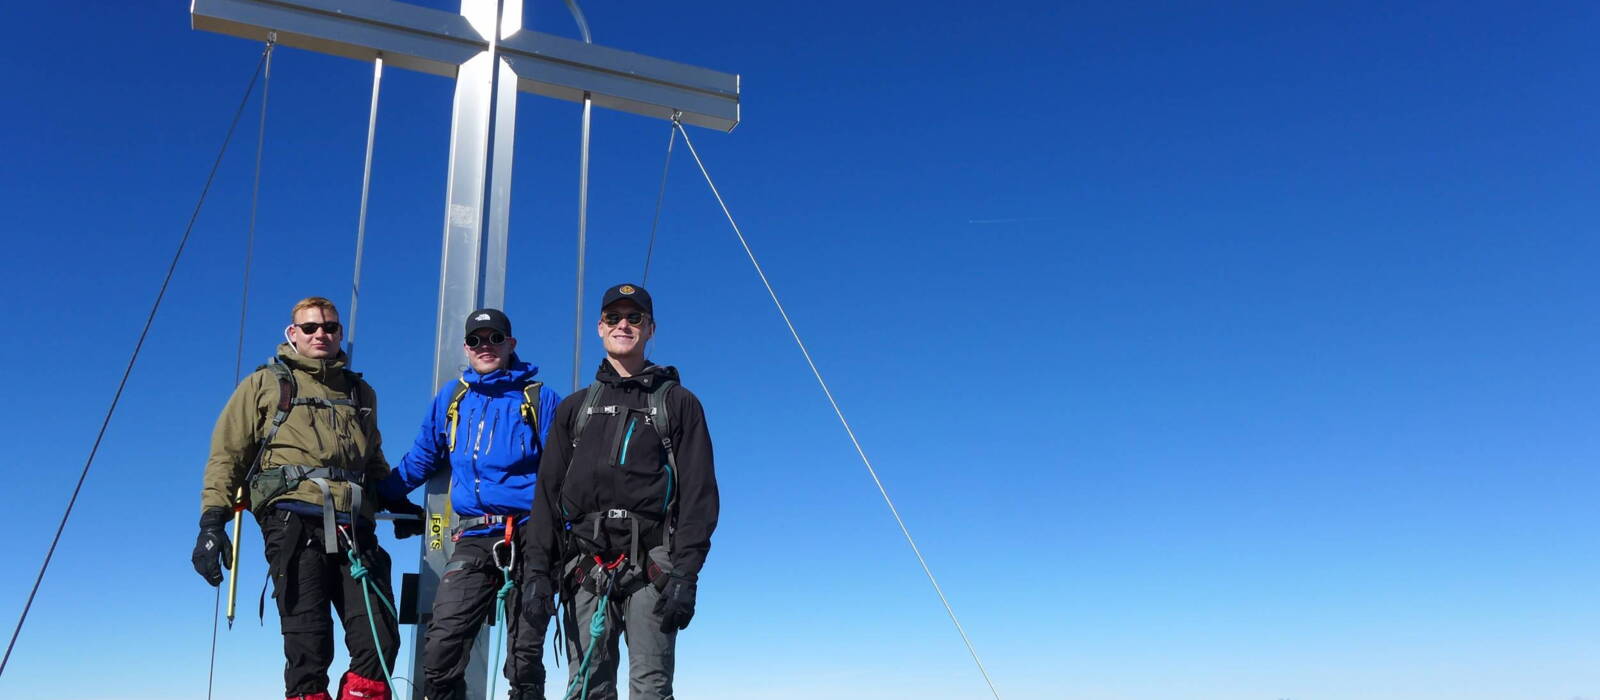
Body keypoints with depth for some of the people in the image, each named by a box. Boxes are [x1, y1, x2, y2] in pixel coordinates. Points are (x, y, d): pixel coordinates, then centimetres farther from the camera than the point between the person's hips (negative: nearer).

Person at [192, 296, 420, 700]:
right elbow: (227, 455, 10)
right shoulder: (265, 384, 17)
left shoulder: (360, 393, 27)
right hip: (294, 519, -3)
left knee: (380, 642, -9)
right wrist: (212, 520, -2)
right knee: (308, 644, -8)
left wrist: (398, 503, 19)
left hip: (353, 526, 3)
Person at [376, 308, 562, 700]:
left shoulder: (541, 400, 4)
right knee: (440, 650, -7)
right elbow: (420, 460, 24)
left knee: (525, 656, 2)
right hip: (473, 540, 3)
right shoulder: (450, 399, 15)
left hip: (529, 536, -3)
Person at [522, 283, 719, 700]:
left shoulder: (678, 403, 11)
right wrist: (538, 571, 2)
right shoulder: (575, 408, 21)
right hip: (585, 568, 3)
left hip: (650, 568, -3)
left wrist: (685, 575, -10)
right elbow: (548, 494, 15)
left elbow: (699, 493, 1)